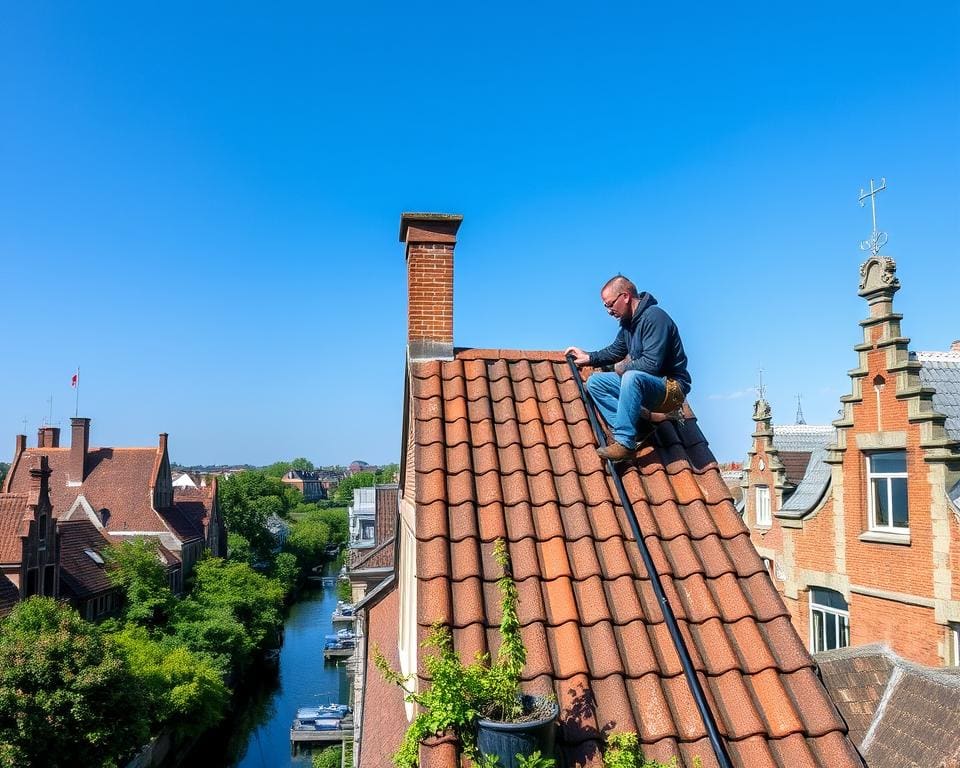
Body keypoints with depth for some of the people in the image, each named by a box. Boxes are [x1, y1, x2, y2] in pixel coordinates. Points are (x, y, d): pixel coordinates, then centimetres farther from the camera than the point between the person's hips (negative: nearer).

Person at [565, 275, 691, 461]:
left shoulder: (654, 317, -20)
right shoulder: (628, 321, 8)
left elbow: (652, 363, -27)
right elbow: (616, 350, 26)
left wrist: (624, 367, -11)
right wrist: (589, 358, 16)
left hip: (671, 388, -10)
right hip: (641, 384, 10)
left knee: (632, 376, -38)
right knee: (595, 382, 3)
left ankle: (625, 443, -32)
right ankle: (635, 428, -11)